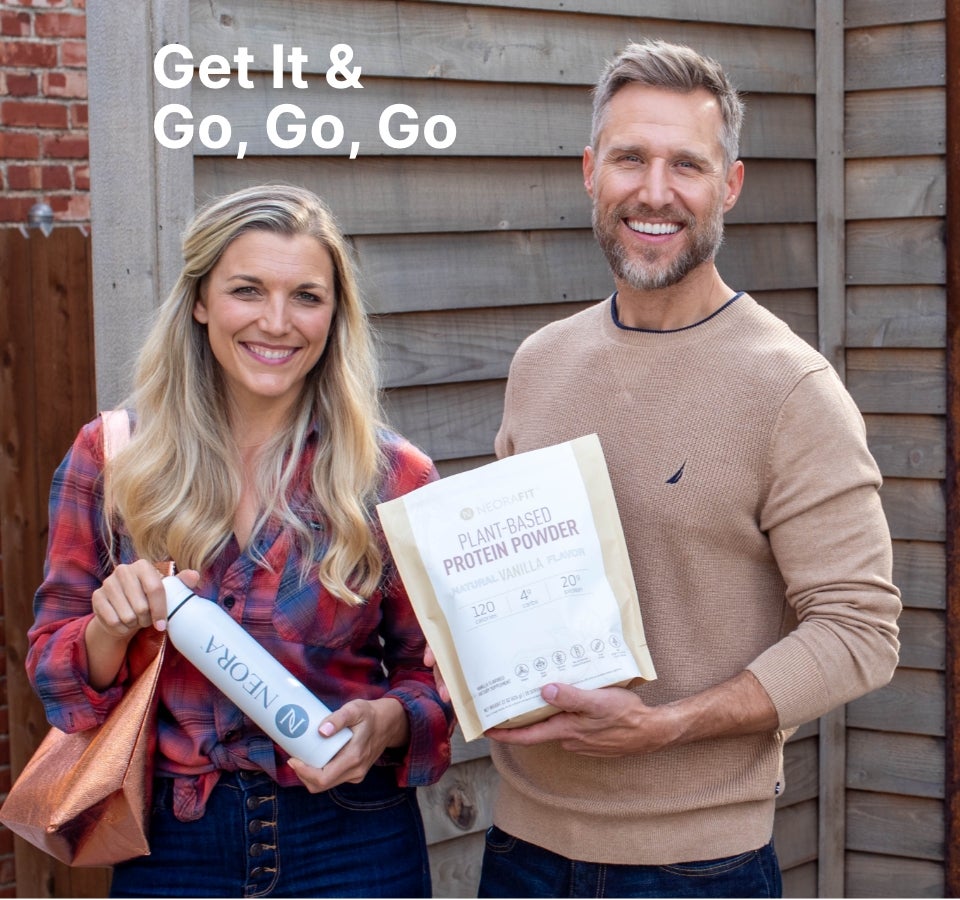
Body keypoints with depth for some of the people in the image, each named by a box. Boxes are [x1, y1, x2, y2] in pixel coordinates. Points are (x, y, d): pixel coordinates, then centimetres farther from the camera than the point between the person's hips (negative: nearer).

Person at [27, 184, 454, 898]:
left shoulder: (393, 477, -5)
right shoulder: (109, 459, -3)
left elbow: (432, 671, 3)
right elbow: (52, 672, 3)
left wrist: (385, 723, -17)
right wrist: (111, 627, -18)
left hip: (349, 841, 0)